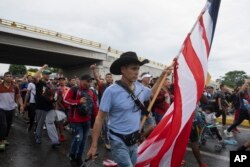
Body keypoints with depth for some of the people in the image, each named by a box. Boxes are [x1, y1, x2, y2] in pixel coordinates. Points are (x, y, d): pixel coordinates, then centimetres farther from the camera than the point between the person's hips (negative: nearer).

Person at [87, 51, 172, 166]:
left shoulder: (140, 87, -4)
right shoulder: (111, 91, -20)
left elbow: (152, 93, 19)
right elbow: (100, 118, -15)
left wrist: (162, 76, 10)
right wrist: (94, 146, -12)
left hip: (134, 140, 6)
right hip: (119, 141, -6)